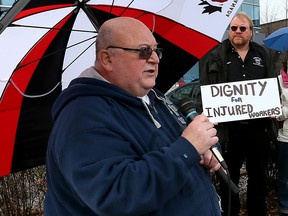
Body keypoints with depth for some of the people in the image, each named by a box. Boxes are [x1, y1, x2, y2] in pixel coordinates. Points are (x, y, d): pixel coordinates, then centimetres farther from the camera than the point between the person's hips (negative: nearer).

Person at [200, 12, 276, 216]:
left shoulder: (263, 55, 11)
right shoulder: (217, 56, 2)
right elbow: (205, 89, 0)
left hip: (258, 125, 3)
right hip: (229, 127, -2)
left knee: (258, 174, 15)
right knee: (230, 176, 9)